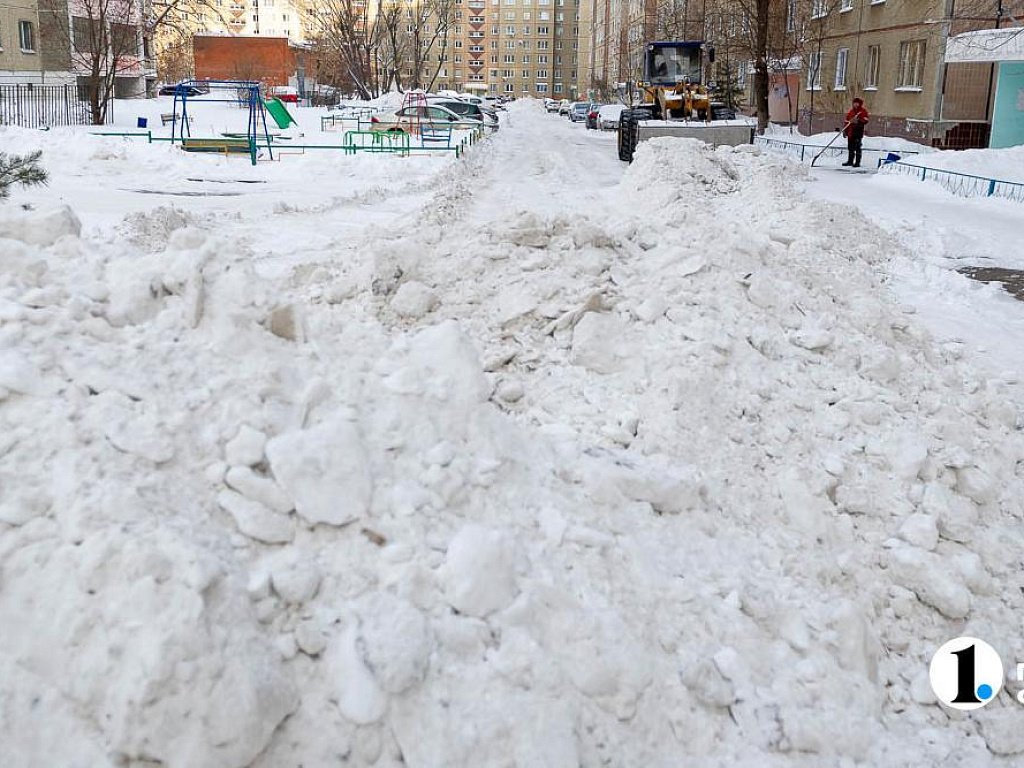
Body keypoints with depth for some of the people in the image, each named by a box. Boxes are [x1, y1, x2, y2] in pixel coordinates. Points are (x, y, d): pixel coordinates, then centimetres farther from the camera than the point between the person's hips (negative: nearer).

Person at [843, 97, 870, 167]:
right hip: (850, 132, 7)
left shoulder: (863, 111, -1)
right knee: (850, 148, 13)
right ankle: (850, 161, 25)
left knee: (857, 148, -9)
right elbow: (847, 121, 22)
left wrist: (858, 121, -27)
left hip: (858, 132, -7)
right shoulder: (851, 111, 18)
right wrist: (845, 130, 17)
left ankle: (857, 162, -7)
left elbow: (865, 121, -12)